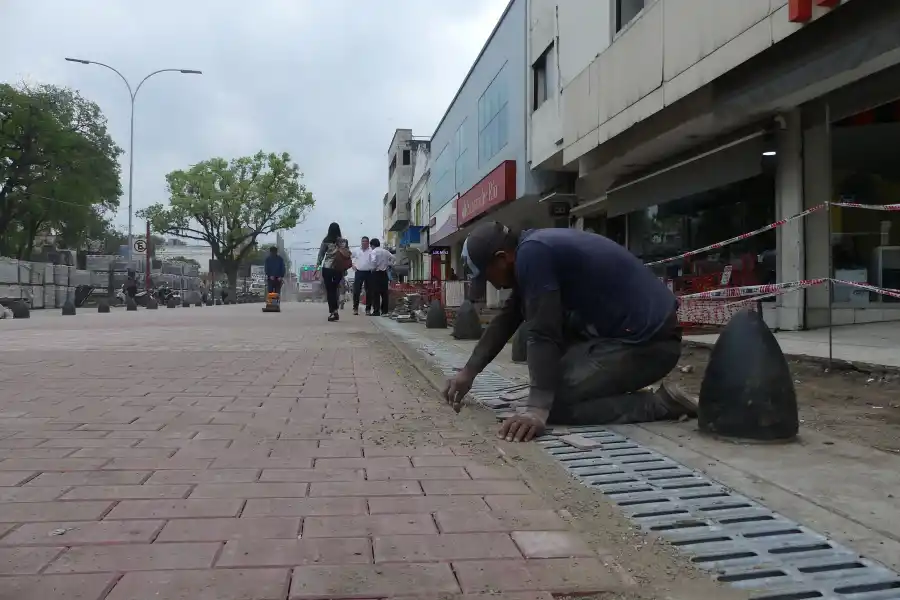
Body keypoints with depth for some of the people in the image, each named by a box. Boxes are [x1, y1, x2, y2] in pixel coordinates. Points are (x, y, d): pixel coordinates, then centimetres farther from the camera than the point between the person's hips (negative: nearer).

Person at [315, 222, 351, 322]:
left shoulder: (326, 241, -3)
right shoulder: (344, 241, 2)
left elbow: (320, 255, -2)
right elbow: (348, 255, 2)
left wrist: (317, 267, 4)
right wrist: (345, 269, 9)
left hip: (327, 268, -2)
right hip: (339, 269, 2)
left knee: (329, 290, 3)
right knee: (334, 289, 15)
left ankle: (332, 311, -3)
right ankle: (334, 311, 12)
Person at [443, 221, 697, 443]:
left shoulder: (532, 253, -17)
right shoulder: (535, 247, 13)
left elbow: (543, 334, -23)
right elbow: (506, 321, 18)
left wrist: (537, 408, -24)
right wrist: (468, 372, 19)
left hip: (648, 343, -10)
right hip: (627, 331, 10)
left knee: (553, 405, -11)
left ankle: (661, 403, -4)